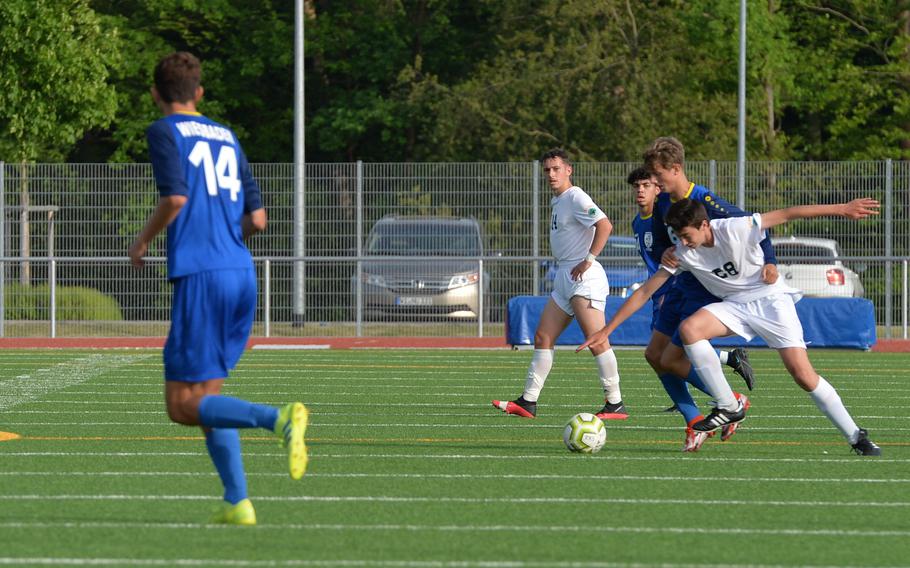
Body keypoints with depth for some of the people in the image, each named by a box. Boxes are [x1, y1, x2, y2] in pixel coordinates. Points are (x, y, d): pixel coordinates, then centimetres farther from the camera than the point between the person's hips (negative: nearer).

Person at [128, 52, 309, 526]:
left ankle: (279, 419, -28)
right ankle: (237, 502, 5)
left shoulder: (165, 132, 1)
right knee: (206, 393, 15)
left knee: (182, 405, -6)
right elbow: (257, 220, 16)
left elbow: (175, 197, -14)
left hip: (199, 274, -7)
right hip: (241, 273, 7)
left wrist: (142, 241, 2)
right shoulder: (227, 139, 20)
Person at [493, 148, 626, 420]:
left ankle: (615, 404, -10)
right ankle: (528, 402, 8)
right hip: (564, 277, 10)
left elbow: (604, 225, -23)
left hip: (584, 277, -10)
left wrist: (589, 260, -21)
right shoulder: (557, 201, 18)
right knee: (543, 337, 7)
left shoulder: (576, 198, -12)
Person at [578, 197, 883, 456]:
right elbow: (645, 291, -6)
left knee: (803, 375, -17)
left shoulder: (736, 229, -23)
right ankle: (729, 408, -15)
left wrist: (841, 209, -18)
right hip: (734, 305, 4)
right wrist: (606, 331, -10)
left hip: (771, 298, -4)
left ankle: (856, 437, -2)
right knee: (689, 328, -25)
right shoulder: (682, 254, -10)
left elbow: (786, 214, -17)